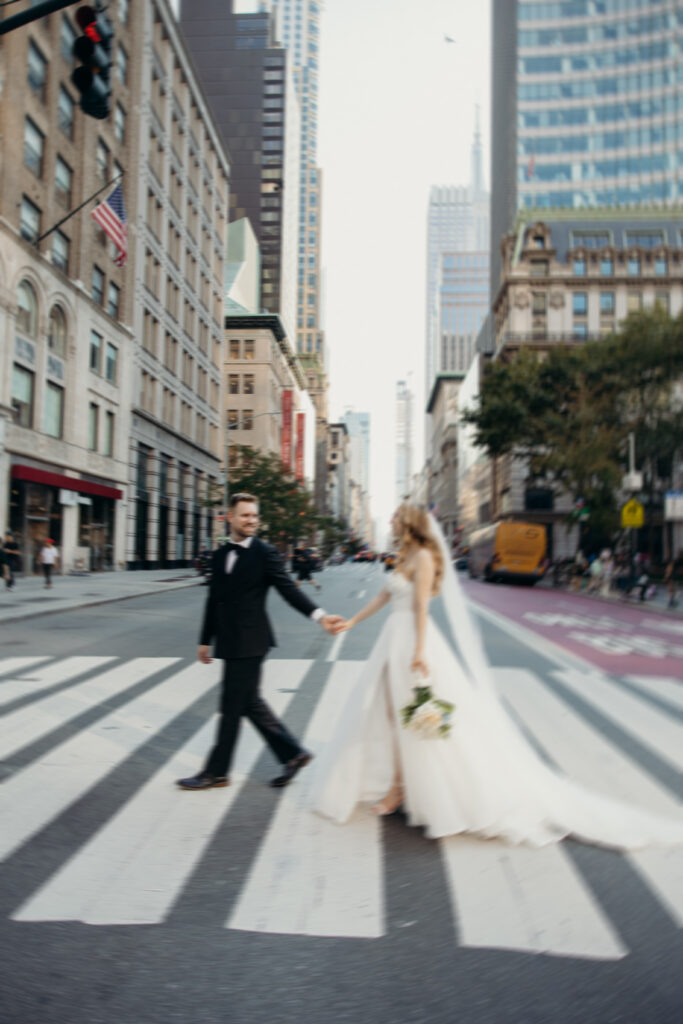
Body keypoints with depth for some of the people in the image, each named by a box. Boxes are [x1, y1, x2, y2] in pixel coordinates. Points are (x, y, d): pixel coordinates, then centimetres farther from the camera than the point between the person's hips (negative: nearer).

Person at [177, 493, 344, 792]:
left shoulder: (264, 553, -8)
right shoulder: (220, 555, 12)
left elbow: (287, 588, -13)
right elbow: (214, 600, 17)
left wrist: (319, 615, -26)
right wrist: (205, 640, 19)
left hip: (249, 643, -7)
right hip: (229, 643, 7)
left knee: (232, 708, 2)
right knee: (250, 703, 13)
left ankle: (216, 772, 17)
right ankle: (293, 753, 25)